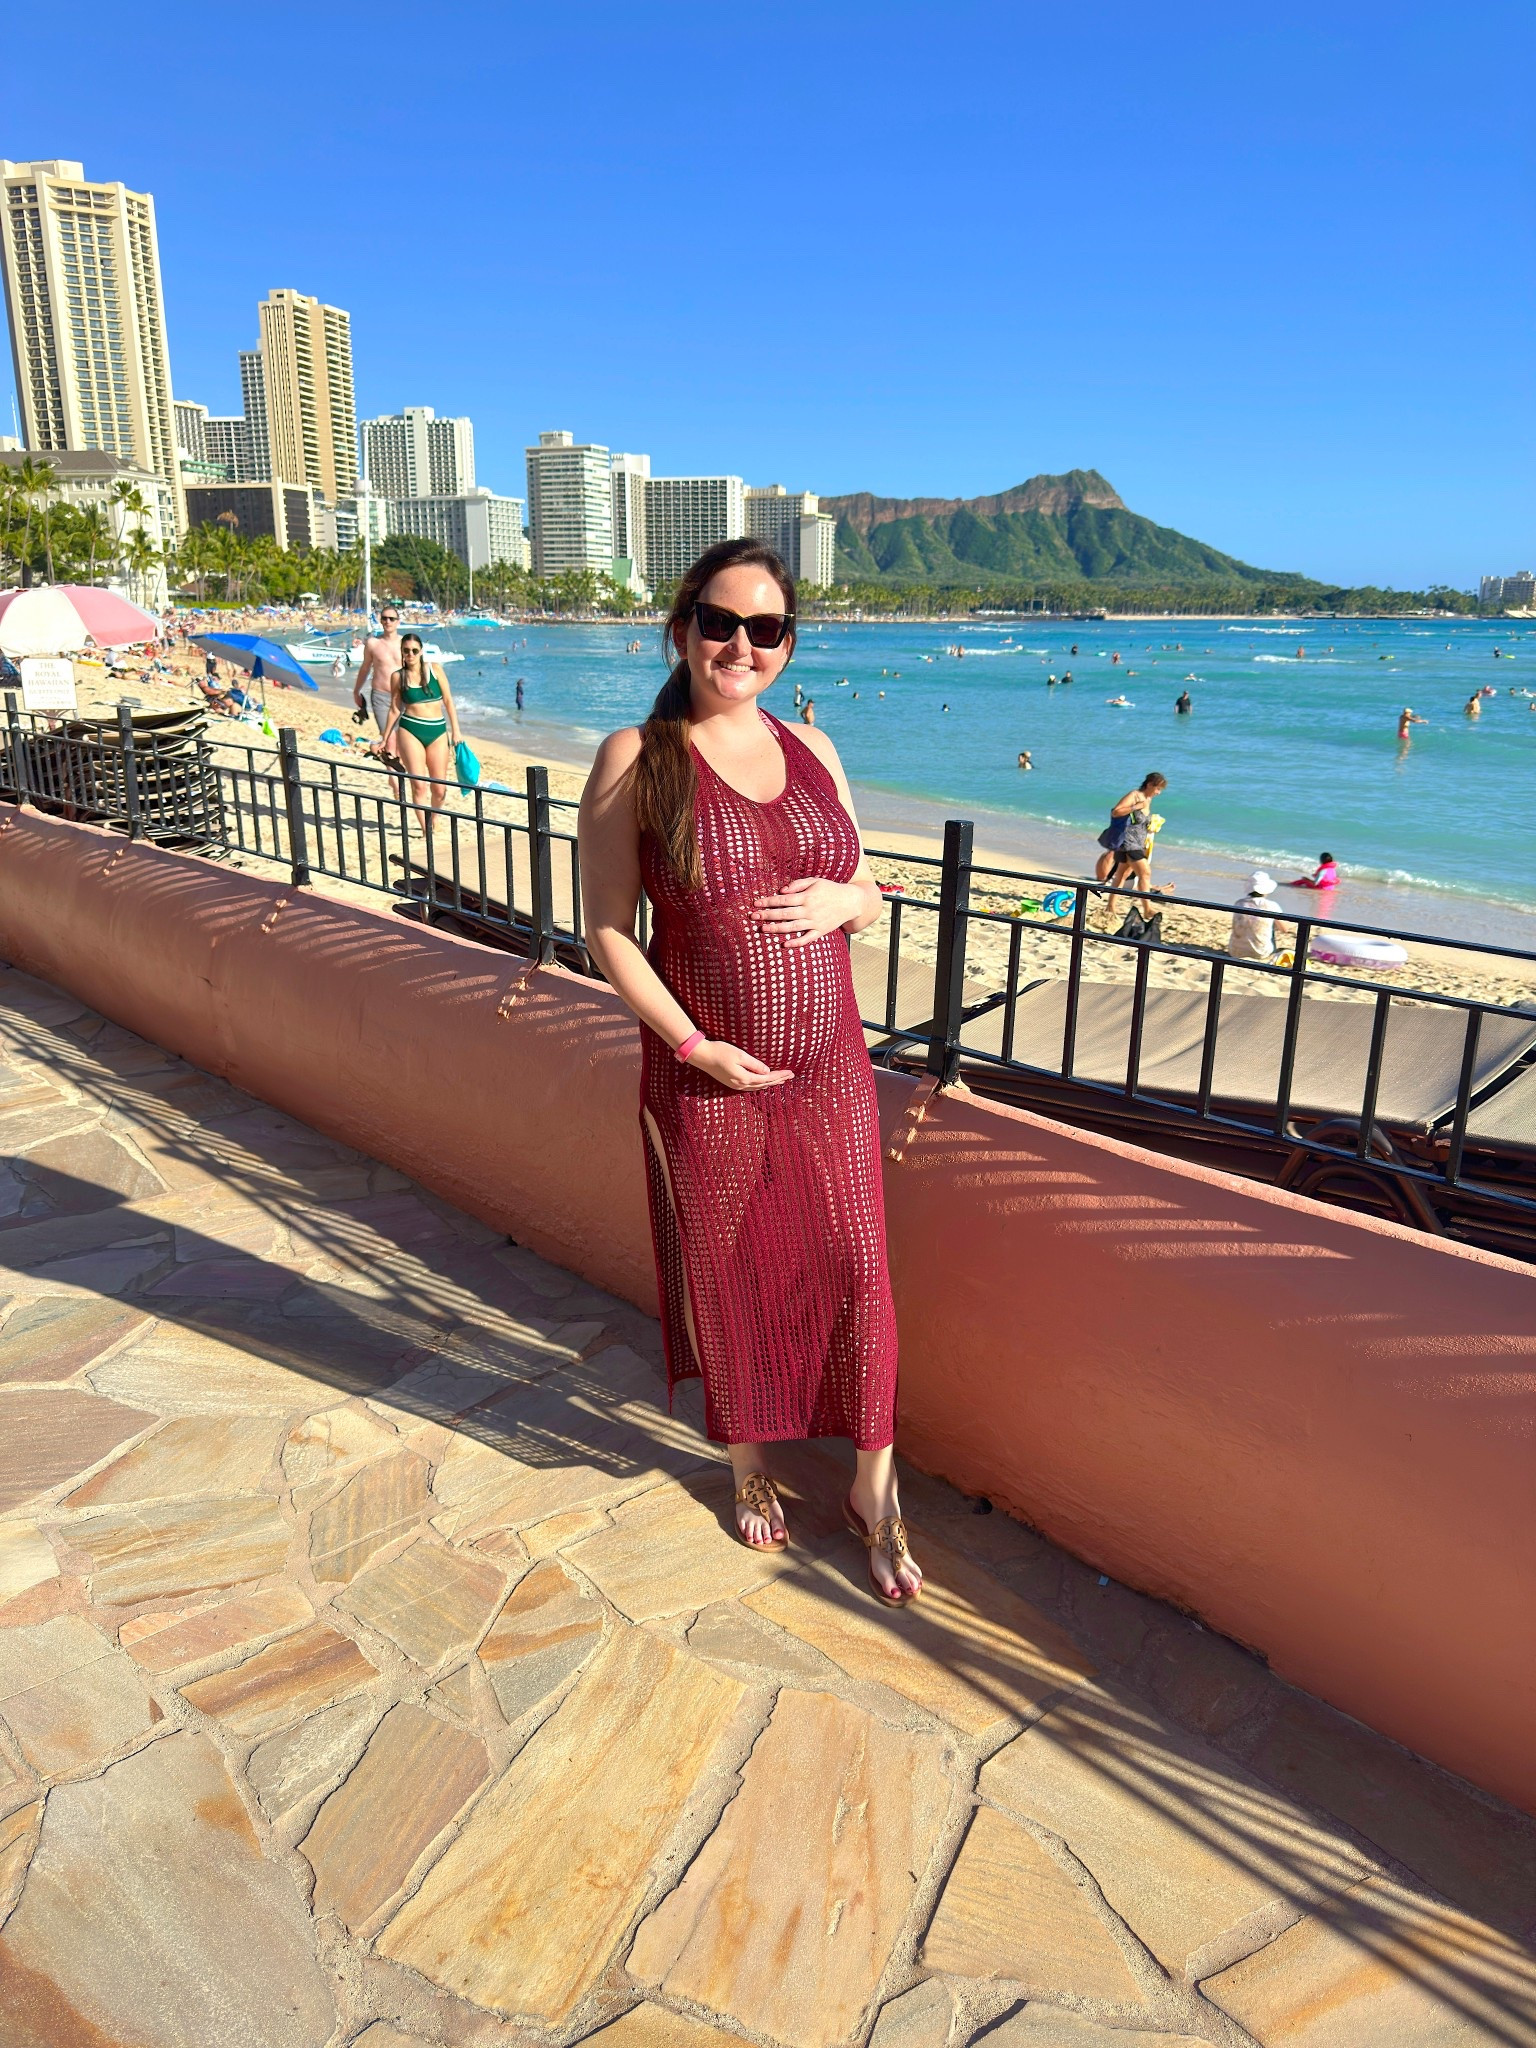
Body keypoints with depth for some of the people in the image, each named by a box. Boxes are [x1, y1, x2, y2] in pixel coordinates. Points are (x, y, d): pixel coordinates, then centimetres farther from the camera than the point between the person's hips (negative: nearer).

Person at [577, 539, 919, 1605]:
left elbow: (866, 894, 15)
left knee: (856, 1274, 7)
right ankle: (750, 1464, 38)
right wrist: (692, 1043, -15)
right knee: (726, 1278, 13)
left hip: (830, 1073, 3)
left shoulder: (814, 751, 6)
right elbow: (606, 927, -7)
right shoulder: (636, 758, -6)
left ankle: (874, 1493, 27)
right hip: (707, 1079, -3)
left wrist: (845, 899, -10)